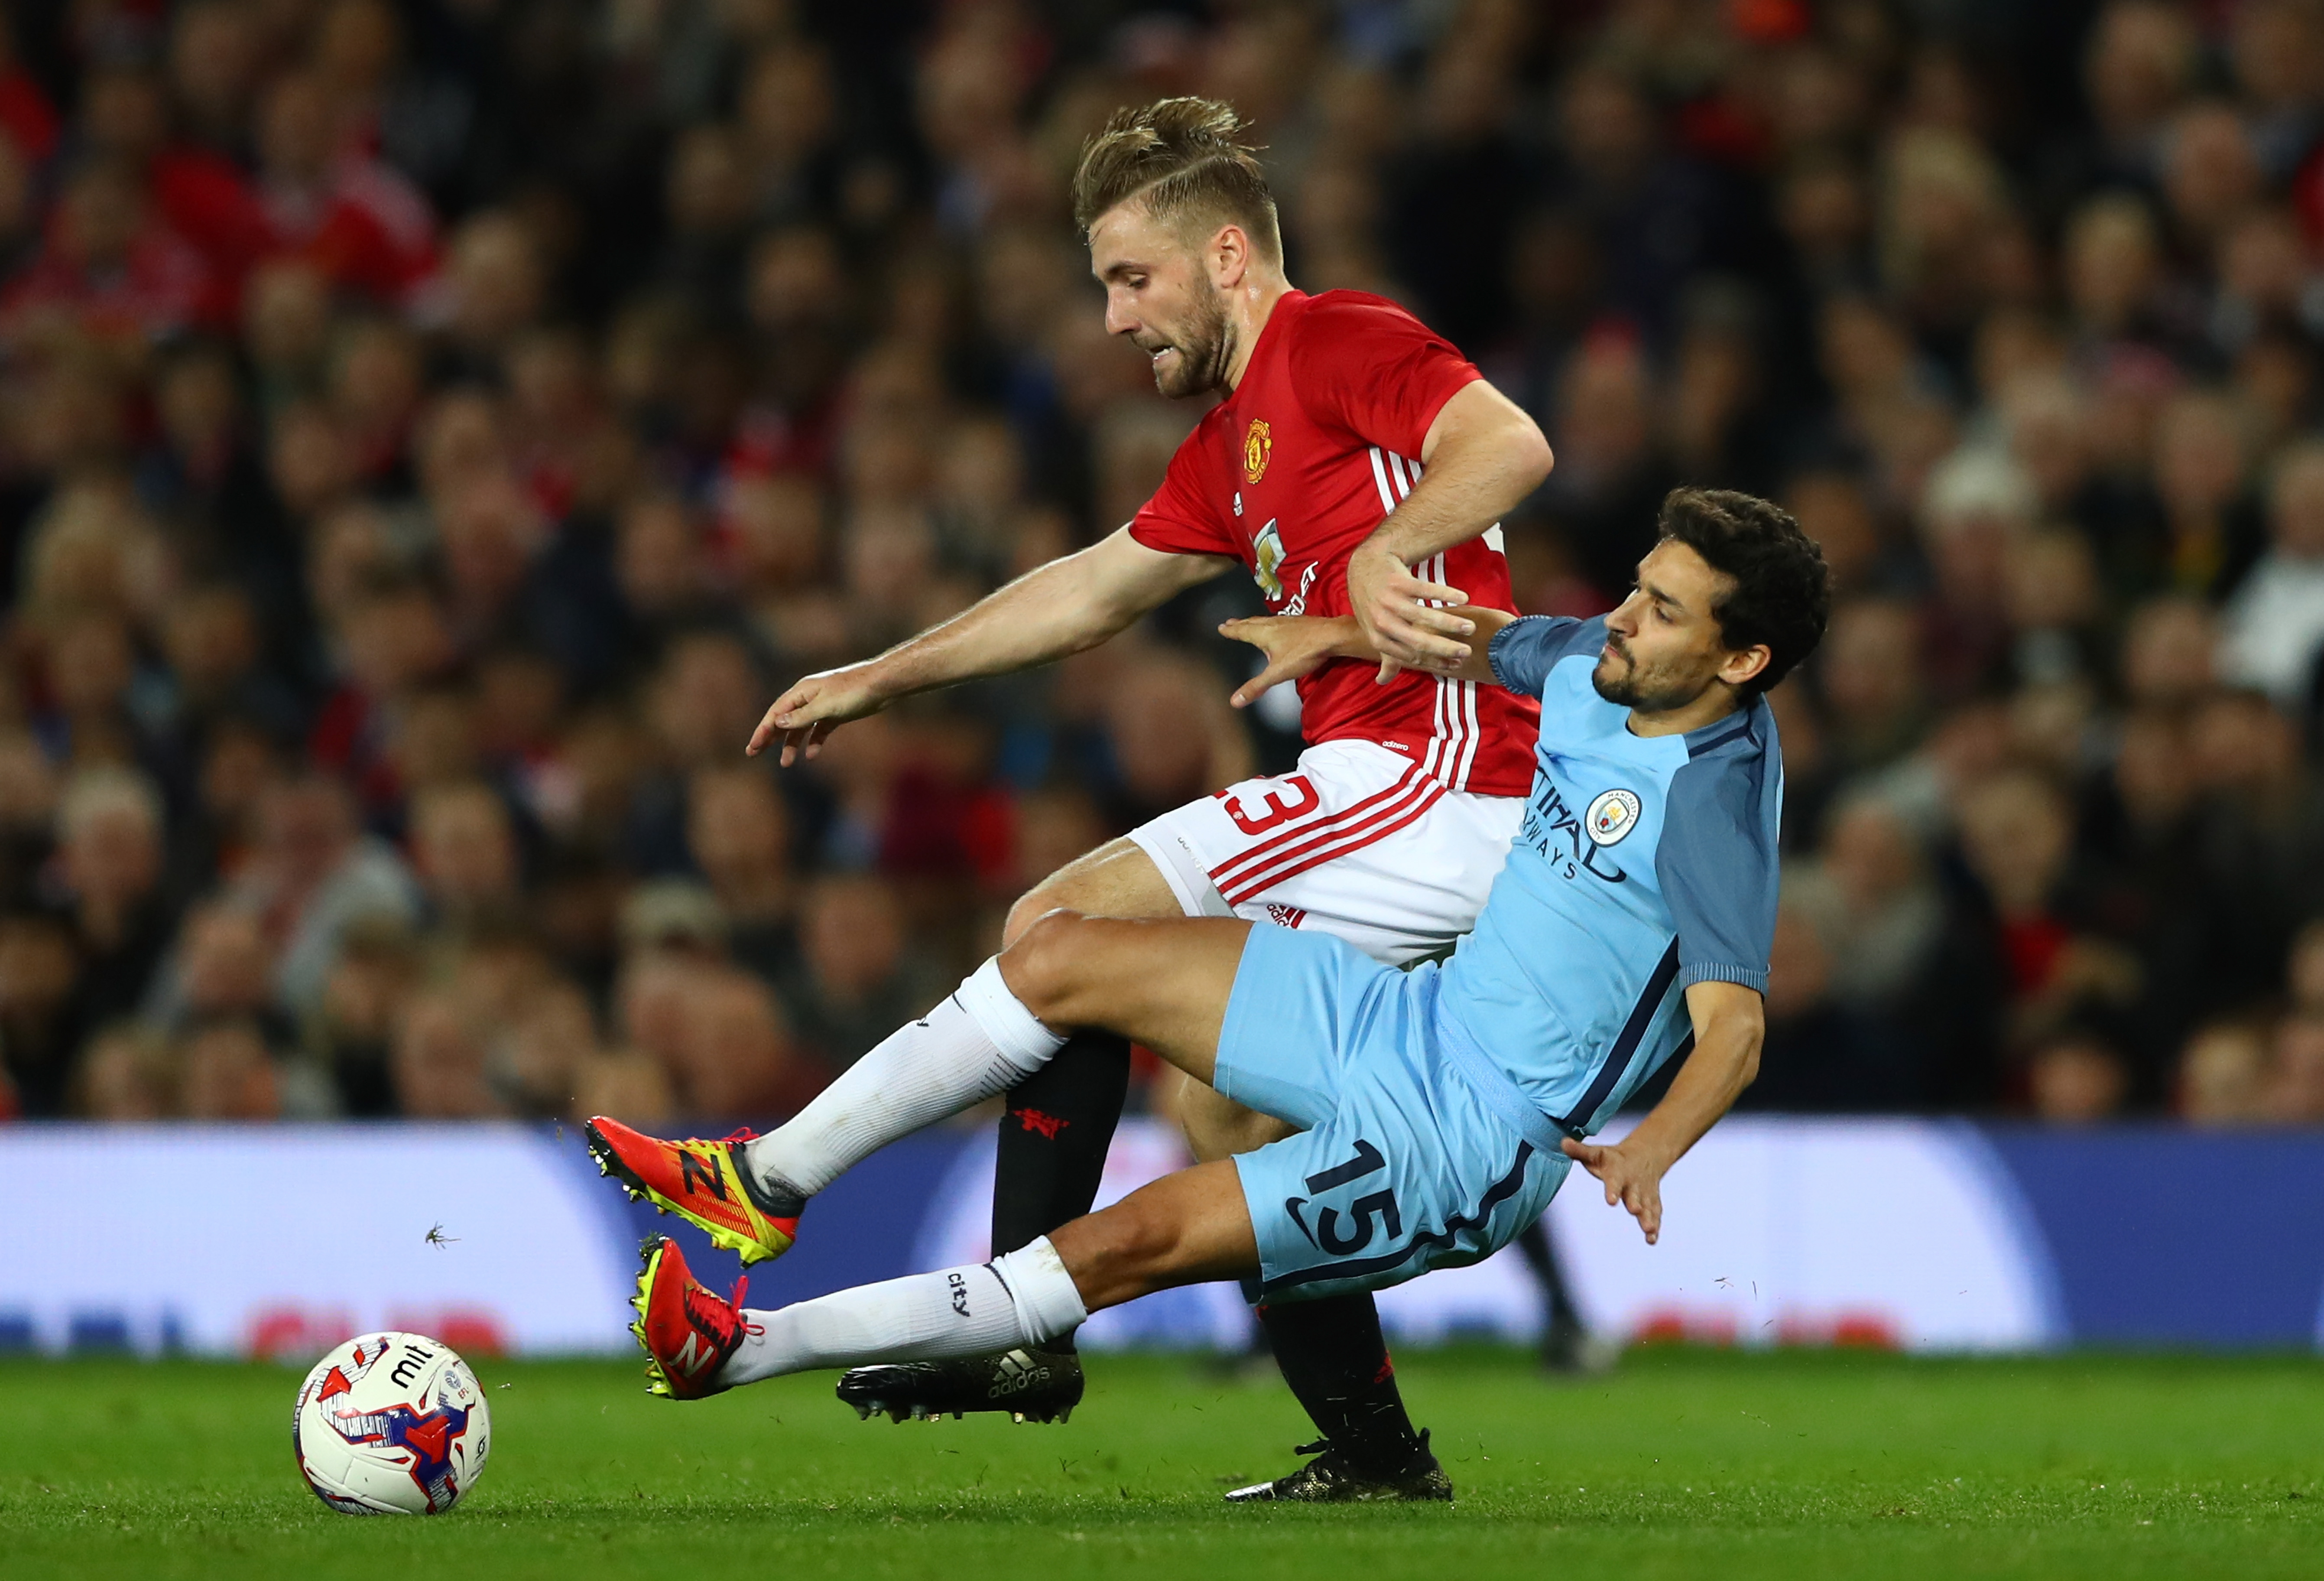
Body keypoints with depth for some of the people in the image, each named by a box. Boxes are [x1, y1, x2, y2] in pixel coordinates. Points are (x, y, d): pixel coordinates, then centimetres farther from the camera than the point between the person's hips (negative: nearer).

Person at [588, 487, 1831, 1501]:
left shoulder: (1715, 794, -22)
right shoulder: (1595, 669, 2)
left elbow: (1732, 1030, -31)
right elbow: (1483, 644, 27)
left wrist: (1645, 1154, -48)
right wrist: (1344, 634, 12)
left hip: (1478, 1136, -9)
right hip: (1419, 1014, 9)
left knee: (1141, 1240, -18)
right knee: (1064, 956, 0)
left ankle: (745, 1346, -14)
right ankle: (768, 1183, 9)